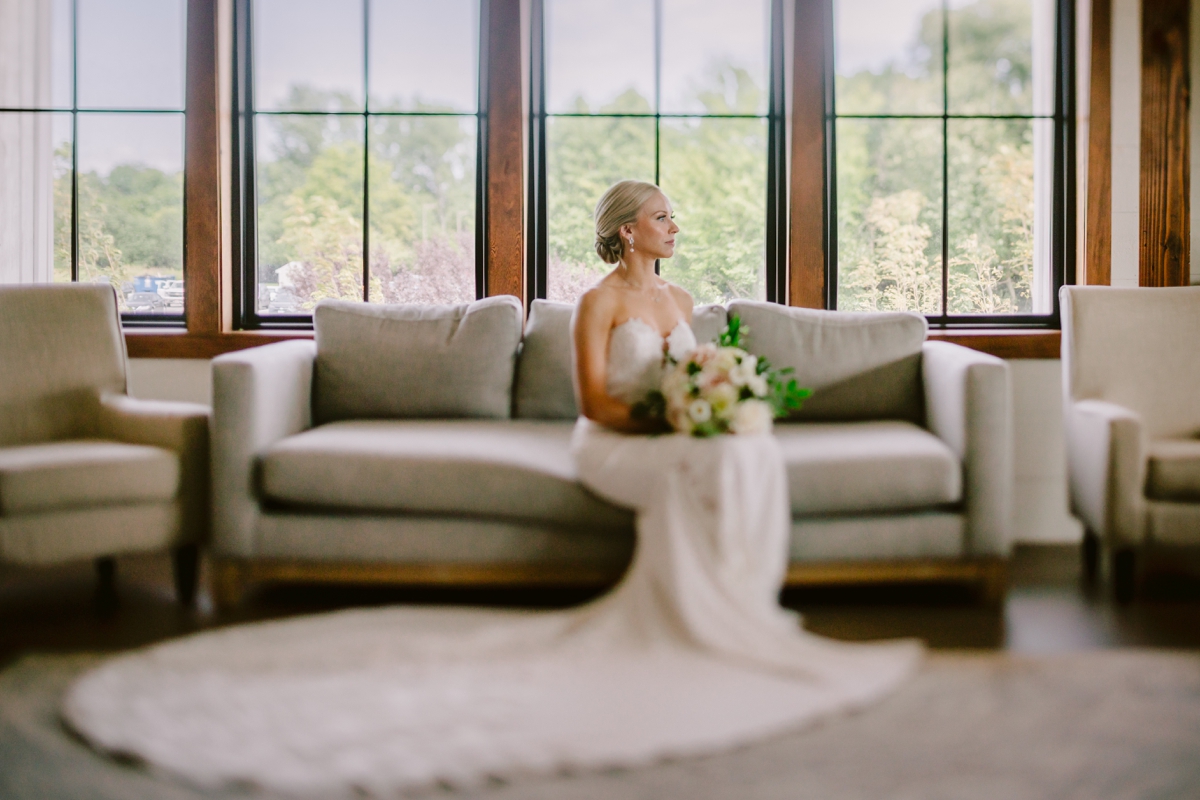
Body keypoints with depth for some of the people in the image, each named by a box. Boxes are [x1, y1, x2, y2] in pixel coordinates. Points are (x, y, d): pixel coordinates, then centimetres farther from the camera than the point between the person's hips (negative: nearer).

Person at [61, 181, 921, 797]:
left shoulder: (680, 299, 19)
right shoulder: (599, 302, -3)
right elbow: (595, 402, -9)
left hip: (674, 441, 6)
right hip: (610, 447, -6)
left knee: (753, 453, -27)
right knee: (705, 467, -36)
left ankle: (739, 610, -20)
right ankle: (704, 620, -26)